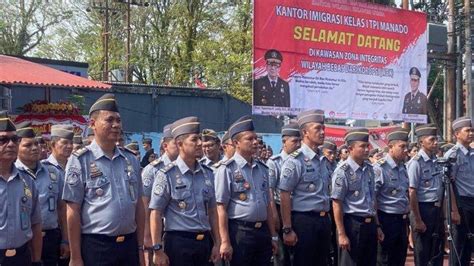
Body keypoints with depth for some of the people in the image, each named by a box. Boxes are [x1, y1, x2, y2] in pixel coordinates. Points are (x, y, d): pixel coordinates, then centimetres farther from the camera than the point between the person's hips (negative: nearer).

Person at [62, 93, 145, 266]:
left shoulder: (131, 159, 8)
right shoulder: (80, 161, -6)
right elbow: (73, 212, -7)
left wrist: (140, 247, 11)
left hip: (129, 244, 5)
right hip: (96, 246, -4)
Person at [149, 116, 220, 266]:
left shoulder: (207, 173, 8)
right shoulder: (167, 175, -8)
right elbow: (155, 214, -9)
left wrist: (217, 243, 11)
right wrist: (158, 250, -11)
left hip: (205, 242, 5)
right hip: (178, 242, -5)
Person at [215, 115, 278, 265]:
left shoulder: (262, 168, 11)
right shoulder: (227, 169, -9)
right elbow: (221, 208, -12)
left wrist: (273, 235, 16)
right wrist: (225, 242, -15)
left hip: (263, 232, 6)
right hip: (240, 232, -6)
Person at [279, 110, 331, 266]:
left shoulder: (322, 160, 11)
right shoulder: (295, 161, -13)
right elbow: (284, 196, -15)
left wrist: (326, 221, 18)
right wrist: (287, 230, -17)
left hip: (324, 221, 7)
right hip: (304, 221, -7)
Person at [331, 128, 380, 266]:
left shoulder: (369, 169, 9)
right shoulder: (343, 172, -13)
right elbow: (337, 204, -15)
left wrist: (376, 226, 17)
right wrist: (341, 234, -18)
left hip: (370, 225, 7)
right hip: (352, 225, -7)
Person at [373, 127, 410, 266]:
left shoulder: (403, 167, 10)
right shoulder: (379, 168, -15)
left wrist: (406, 219, 19)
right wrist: (377, 226, -17)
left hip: (402, 220, 8)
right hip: (387, 220, -8)